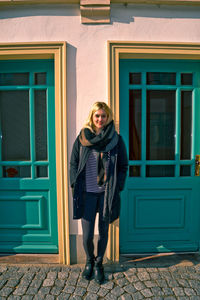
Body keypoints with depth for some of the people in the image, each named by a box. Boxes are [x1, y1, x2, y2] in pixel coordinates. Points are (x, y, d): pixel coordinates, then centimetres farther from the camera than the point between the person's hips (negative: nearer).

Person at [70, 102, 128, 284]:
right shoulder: (82, 138, 1)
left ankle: (99, 264, 39)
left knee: (104, 232, 13)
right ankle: (89, 261, 38)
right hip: (87, 193, 0)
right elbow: (73, 164, 6)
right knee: (87, 235, 7)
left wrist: (117, 189, -4)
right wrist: (76, 187, -1)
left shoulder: (116, 140, 0)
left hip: (107, 193, 0)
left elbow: (123, 166, 3)